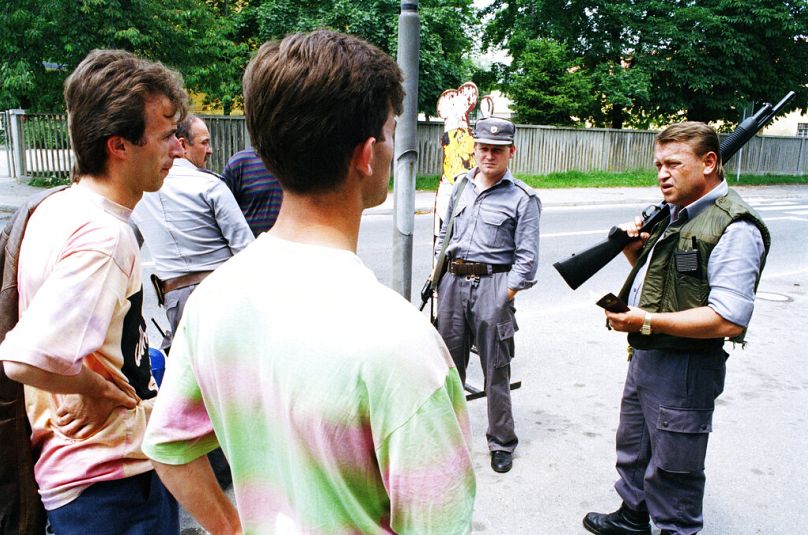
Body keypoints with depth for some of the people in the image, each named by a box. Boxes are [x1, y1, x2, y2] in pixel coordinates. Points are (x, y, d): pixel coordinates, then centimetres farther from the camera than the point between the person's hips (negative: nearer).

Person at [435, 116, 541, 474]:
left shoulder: (522, 198, -4)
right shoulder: (460, 186, 12)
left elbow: (527, 257, -6)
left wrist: (505, 295, -11)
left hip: (493, 284, -5)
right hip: (453, 282, 5)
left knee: (496, 369, 2)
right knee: (449, 361, 13)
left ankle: (502, 442, 18)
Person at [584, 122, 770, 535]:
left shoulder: (734, 229, -20)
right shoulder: (674, 214, 10)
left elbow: (729, 320, -28)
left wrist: (646, 322, -26)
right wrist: (635, 252, 1)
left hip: (685, 369, -9)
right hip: (644, 356, 10)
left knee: (671, 470, 8)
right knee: (633, 449, 25)